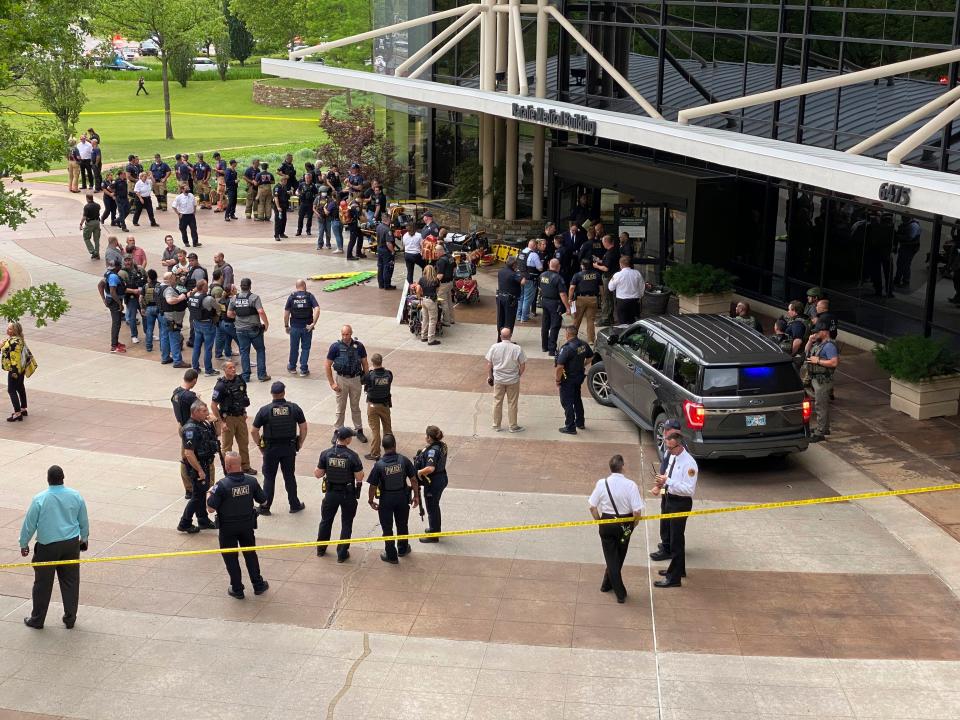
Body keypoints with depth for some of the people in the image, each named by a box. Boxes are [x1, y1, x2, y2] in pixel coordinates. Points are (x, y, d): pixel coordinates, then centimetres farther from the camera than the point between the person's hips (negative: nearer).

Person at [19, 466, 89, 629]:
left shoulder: (39, 499, -13)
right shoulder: (76, 496, -3)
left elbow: (29, 524, -5)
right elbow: (84, 522, 9)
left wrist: (24, 544, 9)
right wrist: (84, 538, 25)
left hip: (47, 547, -3)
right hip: (71, 544, 3)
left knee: (43, 584, 9)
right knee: (70, 582, 12)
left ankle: (37, 620, 20)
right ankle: (70, 619, 18)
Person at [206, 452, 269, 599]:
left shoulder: (221, 485, -25)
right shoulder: (251, 481, -13)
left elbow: (211, 508, -22)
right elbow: (262, 499, 0)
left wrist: (209, 494, -3)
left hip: (227, 528, -4)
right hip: (247, 525, 4)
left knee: (231, 558, 14)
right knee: (250, 554, 21)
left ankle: (237, 590, 22)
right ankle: (258, 585, 29)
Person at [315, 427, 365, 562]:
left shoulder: (326, 454, -11)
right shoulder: (352, 456, -19)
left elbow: (318, 475, -5)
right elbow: (359, 478, -16)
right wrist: (360, 468, 2)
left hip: (331, 493, 3)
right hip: (348, 495, -3)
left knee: (326, 521, 22)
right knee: (346, 524, 13)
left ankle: (320, 549, 36)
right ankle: (342, 554, 19)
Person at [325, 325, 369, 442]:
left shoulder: (359, 346, -5)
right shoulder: (335, 346, -10)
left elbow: (365, 364, 5)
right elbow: (328, 365, -6)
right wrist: (332, 383, -9)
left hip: (356, 379, 2)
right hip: (341, 379, -2)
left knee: (355, 407, 13)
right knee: (341, 408, 6)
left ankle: (359, 430, 23)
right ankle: (337, 432, 17)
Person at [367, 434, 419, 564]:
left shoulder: (379, 464, -20)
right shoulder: (404, 460, -15)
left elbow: (373, 486, -13)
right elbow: (413, 479, -9)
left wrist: (371, 500, 3)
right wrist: (415, 496, 5)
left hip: (386, 499, -2)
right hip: (402, 497, 2)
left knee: (387, 528, 13)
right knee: (402, 524, 23)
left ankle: (391, 556, 23)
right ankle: (402, 549, 41)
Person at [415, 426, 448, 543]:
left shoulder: (432, 450, -28)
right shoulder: (442, 445, 0)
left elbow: (430, 468, -40)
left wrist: (419, 472, -24)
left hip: (433, 483, -9)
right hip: (441, 479, 9)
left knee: (432, 508, 7)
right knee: (435, 505, 27)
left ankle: (433, 536, 20)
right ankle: (436, 528, 44)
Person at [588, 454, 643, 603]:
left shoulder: (602, 483, -12)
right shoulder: (630, 485, -17)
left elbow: (592, 507, -7)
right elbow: (637, 512, -17)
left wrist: (599, 522, 9)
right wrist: (633, 525, 2)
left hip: (606, 522, 0)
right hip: (625, 524, 0)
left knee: (611, 557, 11)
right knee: (619, 556, 22)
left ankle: (620, 593, 12)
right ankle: (607, 584, 36)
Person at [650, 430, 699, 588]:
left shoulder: (689, 463, -25)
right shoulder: (672, 456, 2)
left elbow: (689, 489, -28)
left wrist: (668, 481, -31)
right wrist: (661, 484, -2)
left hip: (681, 503, -9)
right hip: (670, 499, 9)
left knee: (676, 539, -1)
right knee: (674, 536, 23)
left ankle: (674, 578, 9)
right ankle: (678, 569, 41)